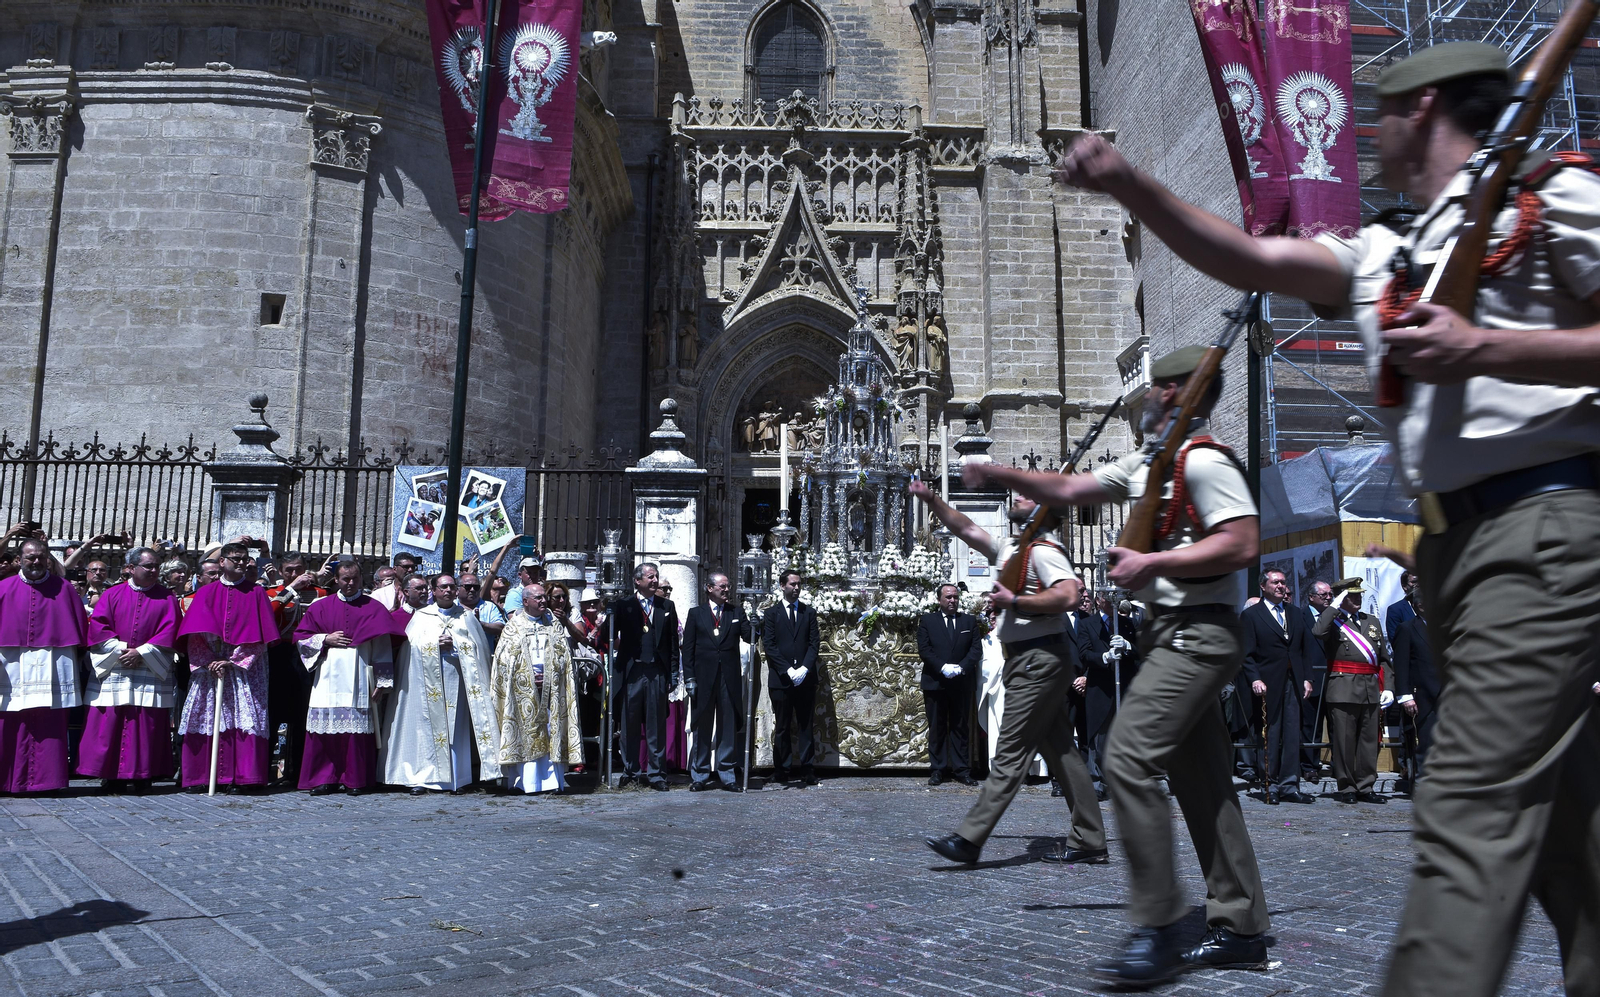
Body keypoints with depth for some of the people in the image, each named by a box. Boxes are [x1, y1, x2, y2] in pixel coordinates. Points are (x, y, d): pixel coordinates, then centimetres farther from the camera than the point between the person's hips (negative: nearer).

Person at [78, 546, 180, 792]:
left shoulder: (167, 598, 7)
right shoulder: (112, 595, 9)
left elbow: (169, 631, -2)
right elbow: (97, 626, 0)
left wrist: (142, 653, -12)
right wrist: (121, 649, -12)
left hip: (151, 673, -1)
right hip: (112, 670, 1)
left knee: (146, 725, -3)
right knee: (108, 723, -1)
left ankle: (141, 775, 2)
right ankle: (109, 774, 7)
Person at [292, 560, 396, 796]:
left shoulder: (374, 608, 8)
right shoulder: (321, 607, 14)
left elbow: (382, 647, 4)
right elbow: (300, 637, 14)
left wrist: (382, 682, -1)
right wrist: (325, 639, -4)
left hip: (359, 678, -2)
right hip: (328, 677, 2)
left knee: (358, 728, -4)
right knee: (325, 726, -2)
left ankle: (355, 780, 3)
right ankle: (324, 779, 7)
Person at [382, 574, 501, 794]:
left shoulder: (466, 617, 13)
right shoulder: (421, 616, 10)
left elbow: (479, 646, 7)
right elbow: (412, 644, -1)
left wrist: (454, 644, -7)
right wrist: (437, 643, -12)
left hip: (457, 678, 1)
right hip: (429, 680, -1)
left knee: (456, 728, -1)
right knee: (428, 725, -3)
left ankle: (458, 778, 2)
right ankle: (422, 778, -1)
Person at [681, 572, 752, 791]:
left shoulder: (736, 612, 10)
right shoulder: (695, 613, 6)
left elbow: (749, 638, 1)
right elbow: (688, 648, 3)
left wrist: (753, 625, -21)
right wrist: (689, 678, -4)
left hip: (730, 678, 1)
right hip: (704, 678, -1)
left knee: (728, 726, 4)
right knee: (702, 727, 4)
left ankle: (727, 774, 11)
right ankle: (699, 775, 12)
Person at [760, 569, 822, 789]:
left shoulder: (809, 612, 12)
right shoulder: (771, 613, 5)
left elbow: (814, 643, 6)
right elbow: (769, 646, -3)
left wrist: (804, 668, -9)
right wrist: (788, 670, -11)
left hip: (805, 678, 2)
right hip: (780, 679, -2)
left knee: (806, 726, 2)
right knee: (782, 728, 1)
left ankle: (807, 770, 4)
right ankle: (783, 772, 5)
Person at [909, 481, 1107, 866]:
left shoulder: (1044, 550, -11)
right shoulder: (1009, 549, 18)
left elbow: (1067, 596, -25)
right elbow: (966, 529, 23)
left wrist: (1014, 601, -18)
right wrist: (932, 500, 14)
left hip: (1040, 659, -10)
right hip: (1029, 660, 10)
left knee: (1010, 752, -9)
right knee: (1060, 752, 10)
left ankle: (969, 839, -8)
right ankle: (1089, 842, 15)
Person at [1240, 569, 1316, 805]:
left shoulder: (1296, 615, 17)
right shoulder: (1250, 615, 2)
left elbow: (1306, 650, 16)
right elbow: (1247, 653, -4)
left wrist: (1307, 678, 5)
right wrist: (1254, 679, -15)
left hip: (1293, 683, 4)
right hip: (1268, 684, -4)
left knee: (1292, 735, 2)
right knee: (1270, 736, 0)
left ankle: (1289, 786, 6)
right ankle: (1271, 786, 7)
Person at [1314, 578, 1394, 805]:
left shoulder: (1372, 621, 19)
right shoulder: (1332, 620, 3)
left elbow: (1384, 658, 20)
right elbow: (1318, 632, -23)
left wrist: (1388, 687, 9)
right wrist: (1335, 606, -13)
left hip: (1371, 690, 5)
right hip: (1343, 690, -5)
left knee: (1369, 740, 6)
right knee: (1344, 741, -2)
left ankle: (1365, 788, 15)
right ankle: (1347, 788, 7)